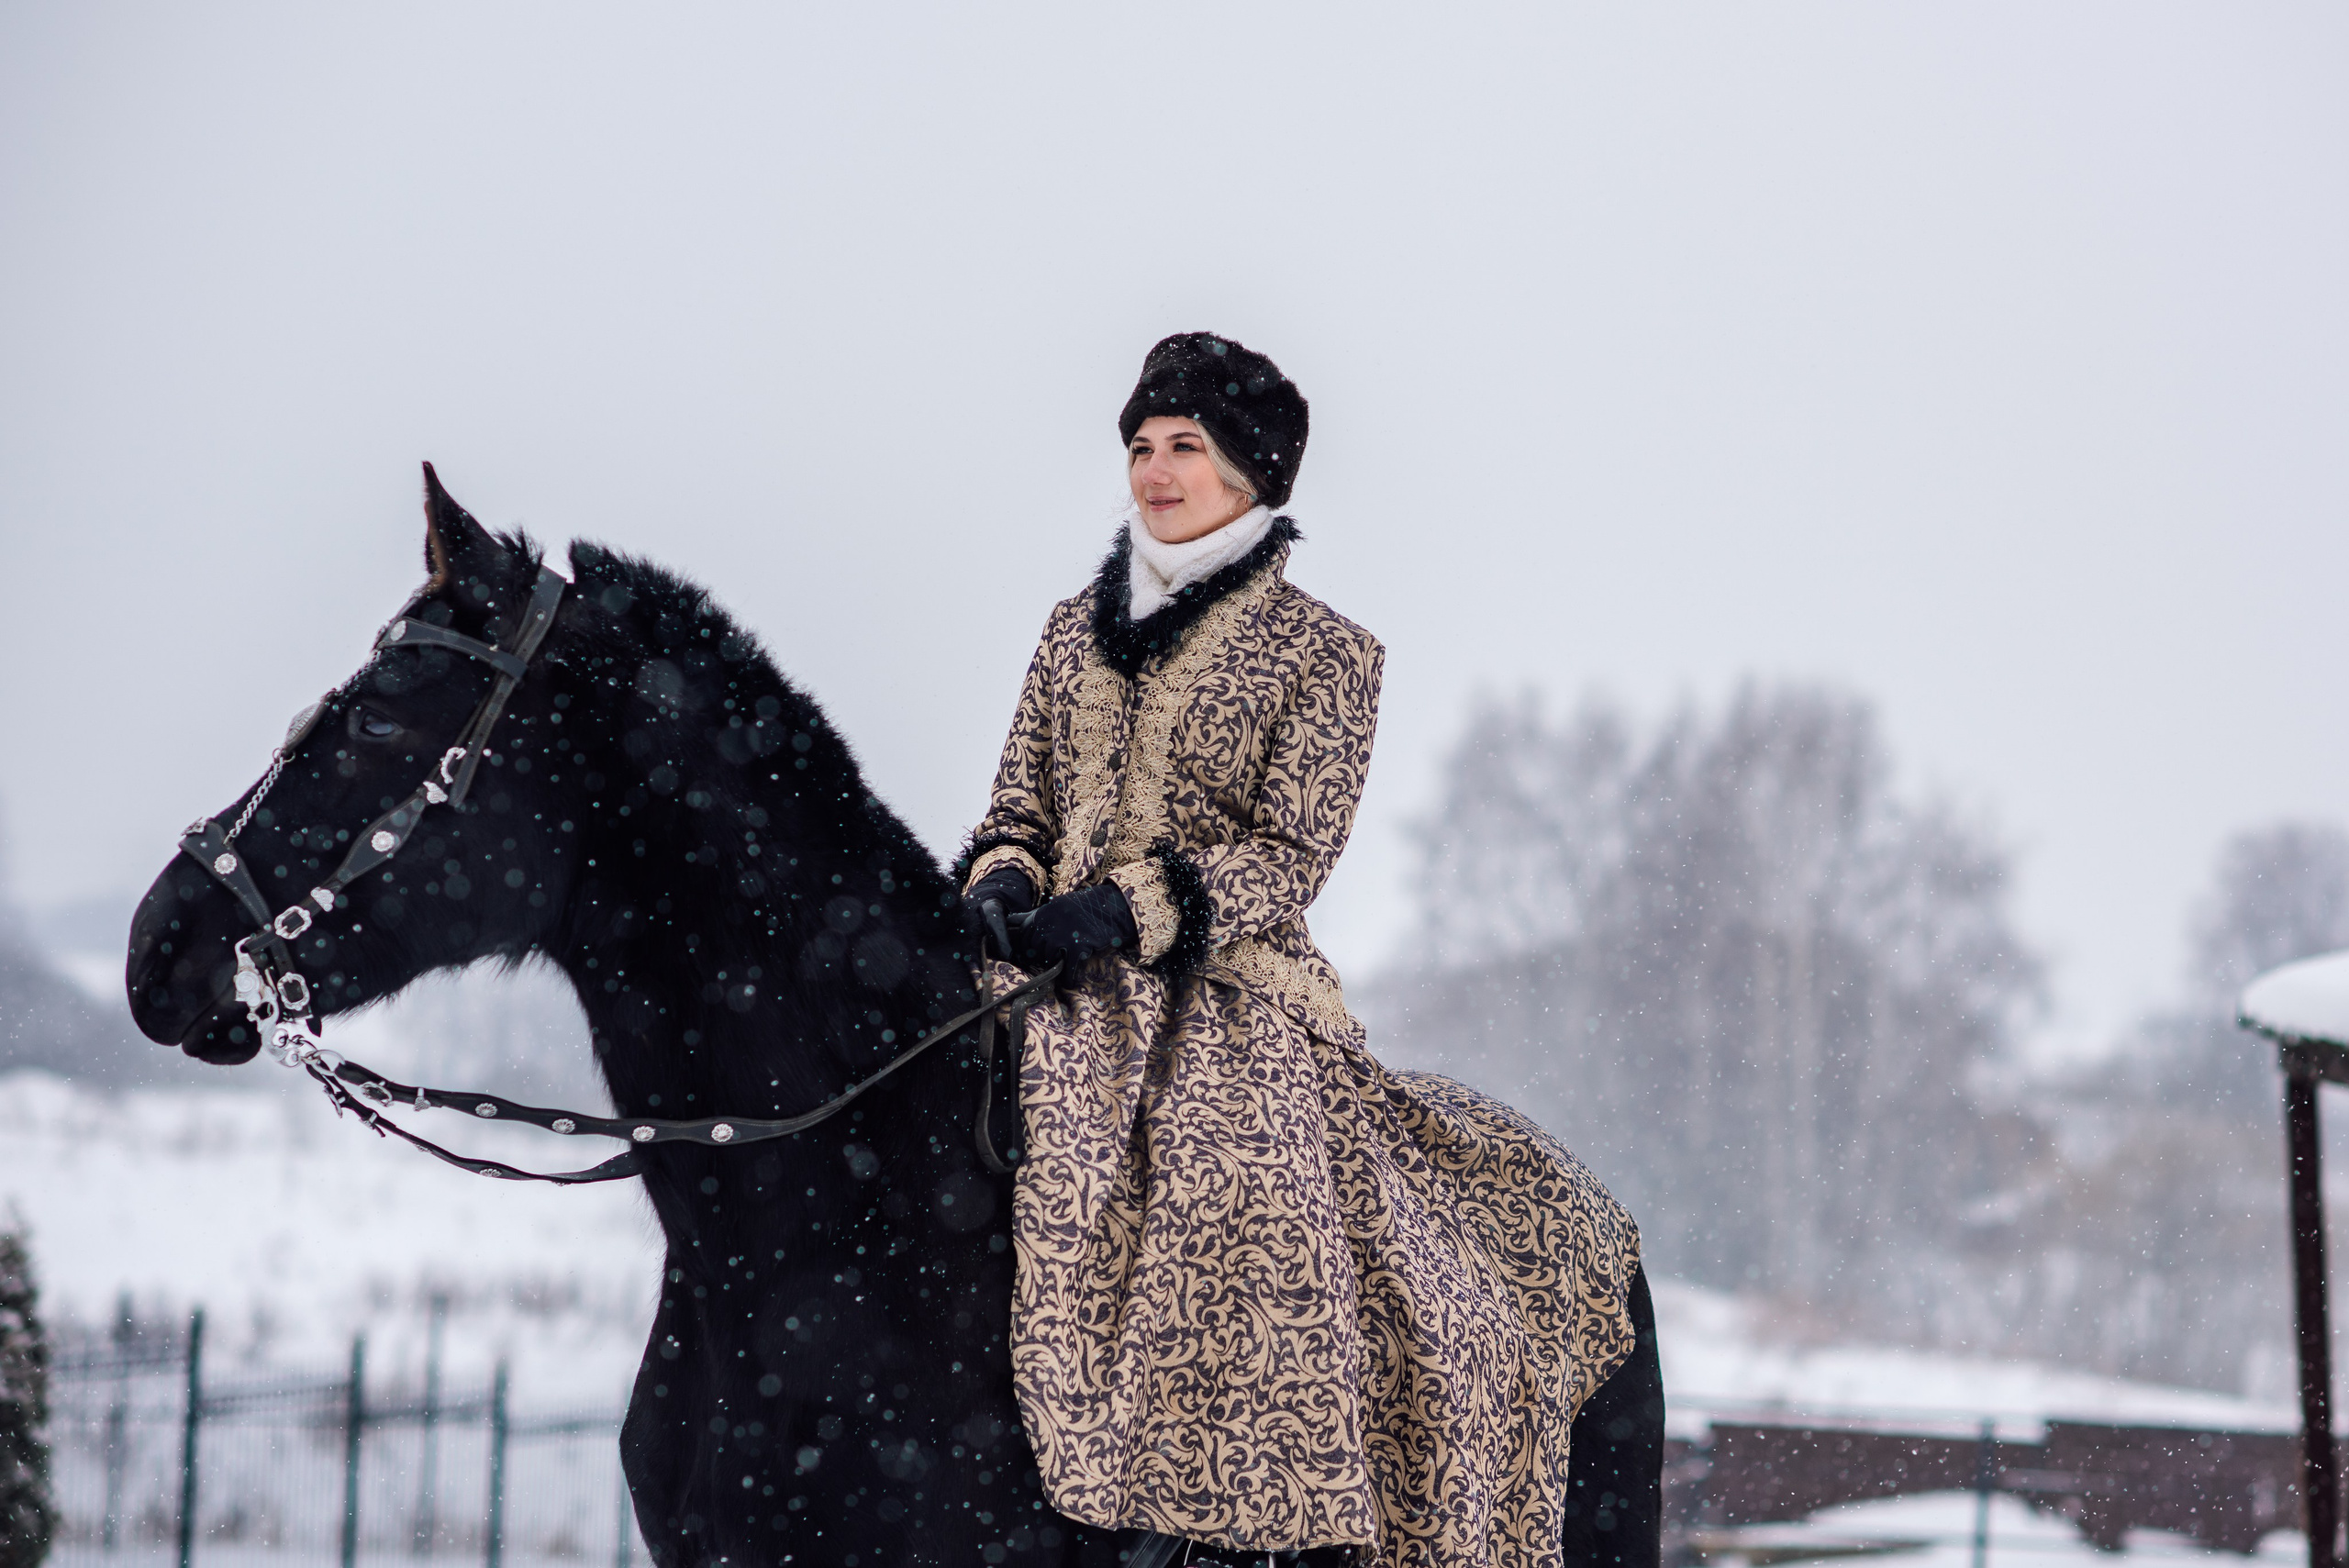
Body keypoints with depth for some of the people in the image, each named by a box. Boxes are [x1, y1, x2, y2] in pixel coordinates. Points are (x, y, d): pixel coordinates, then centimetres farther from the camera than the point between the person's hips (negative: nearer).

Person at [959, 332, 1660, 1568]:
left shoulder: (1321, 652, 3)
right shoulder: (1076, 631, 18)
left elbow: (1289, 853, -5)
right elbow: (1019, 802, 19)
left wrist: (1131, 905, -18)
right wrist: (1004, 880, -5)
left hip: (1226, 1006, -4)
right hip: (1063, 1000, 4)